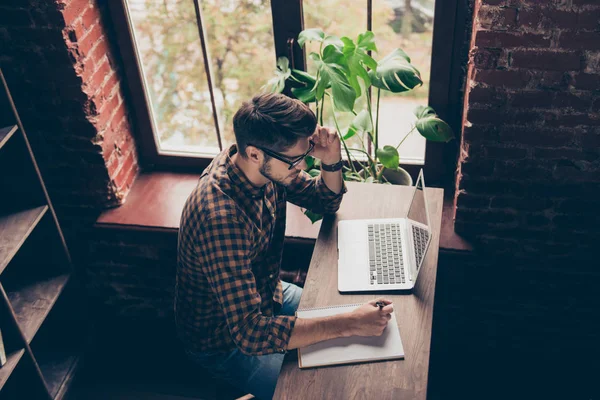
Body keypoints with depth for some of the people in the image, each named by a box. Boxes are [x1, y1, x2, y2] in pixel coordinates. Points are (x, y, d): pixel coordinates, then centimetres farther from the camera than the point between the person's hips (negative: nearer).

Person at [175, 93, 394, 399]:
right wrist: (350, 324, -41)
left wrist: (331, 161, -21)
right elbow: (249, 332, -41)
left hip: (267, 294, 8)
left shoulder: (268, 166, -15)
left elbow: (326, 202, 1)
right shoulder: (220, 216, -40)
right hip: (224, 341, -7)